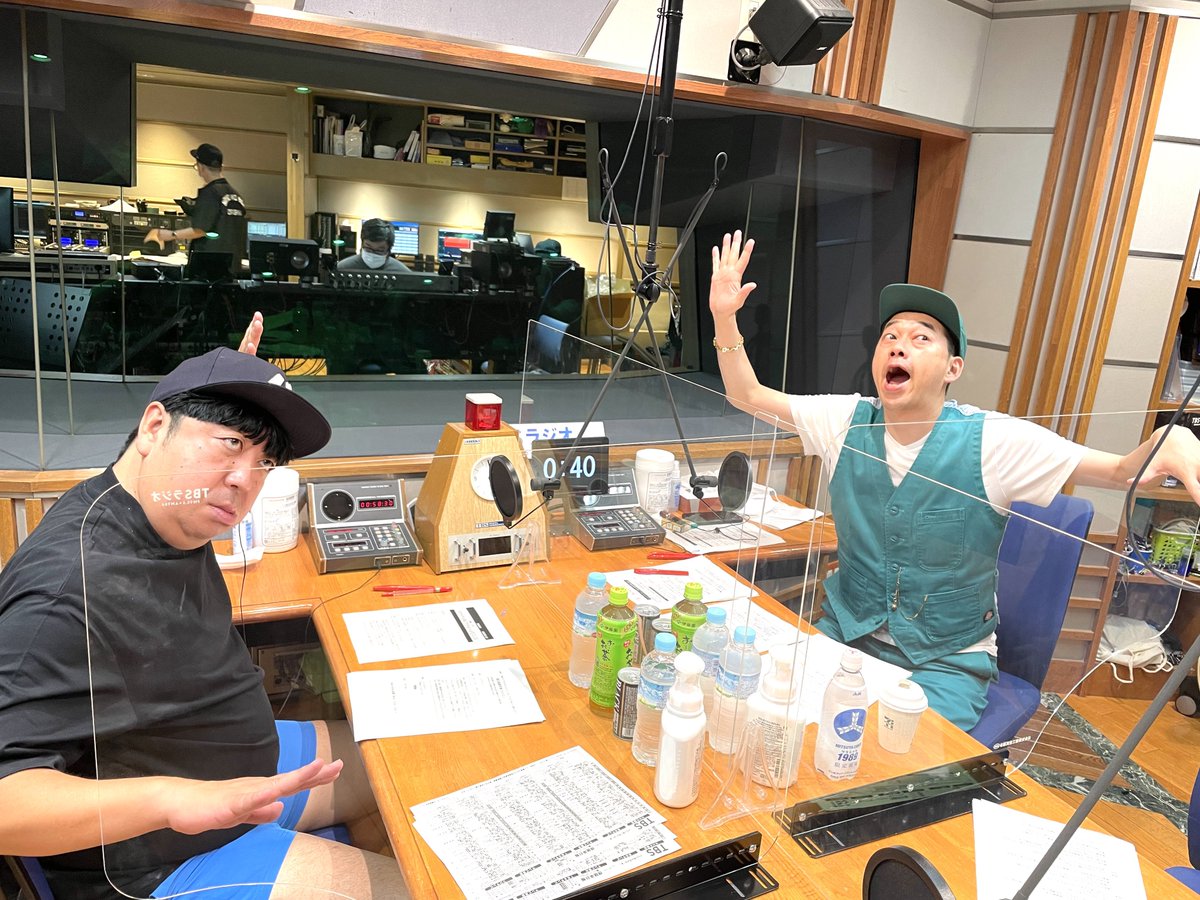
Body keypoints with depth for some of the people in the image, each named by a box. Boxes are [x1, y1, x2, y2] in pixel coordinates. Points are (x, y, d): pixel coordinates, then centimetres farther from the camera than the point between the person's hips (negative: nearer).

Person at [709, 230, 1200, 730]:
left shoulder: (994, 442, -15)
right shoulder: (848, 421, -5)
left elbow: (1122, 469, -17)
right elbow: (748, 395, -1)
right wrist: (725, 317, -14)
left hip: (947, 662, -3)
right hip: (845, 632, 3)